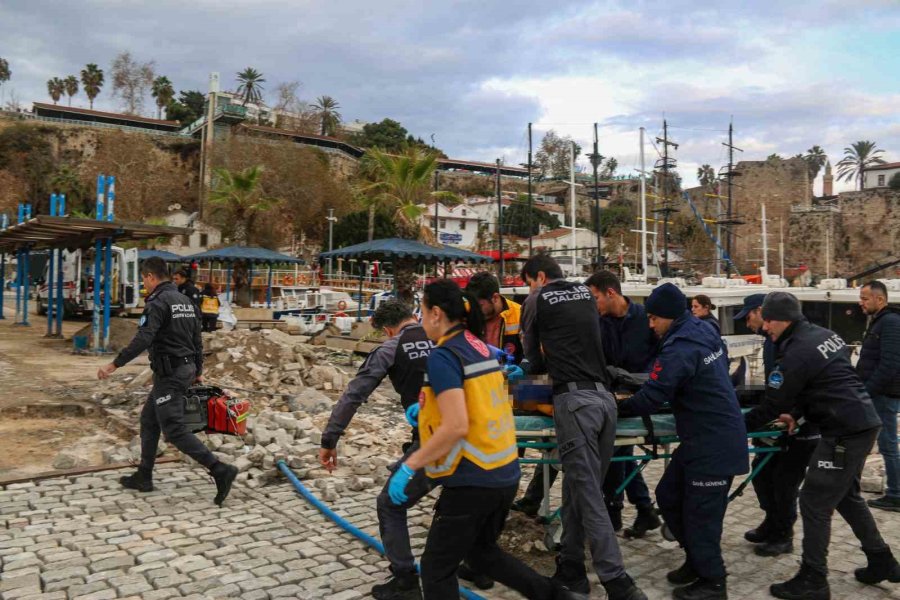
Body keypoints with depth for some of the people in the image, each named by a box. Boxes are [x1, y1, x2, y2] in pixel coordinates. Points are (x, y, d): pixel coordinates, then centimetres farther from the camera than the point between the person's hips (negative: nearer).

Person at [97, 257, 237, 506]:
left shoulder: (158, 302, -14)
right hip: (185, 369, 10)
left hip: (169, 374, -10)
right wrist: (198, 371, 25)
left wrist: (114, 365, -24)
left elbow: (142, 340, -26)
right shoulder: (185, 302, 14)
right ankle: (144, 477, 26)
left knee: (174, 430, -8)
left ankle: (221, 471, -13)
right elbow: (197, 341, 18)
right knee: (148, 420, 19)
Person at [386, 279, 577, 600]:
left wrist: (408, 467, -17)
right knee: (482, 550, 29)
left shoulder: (443, 356, -17)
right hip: (505, 473, 9)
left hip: (472, 480, -8)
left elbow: (456, 427, -24)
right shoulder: (481, 348, 8)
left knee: (436, 569, 10)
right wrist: (428, 409, 21)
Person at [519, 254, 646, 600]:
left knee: (587, 495, -4)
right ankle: (571, 568, 21)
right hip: (604, 396, 6)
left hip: (574, 400, -6)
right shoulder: (586, 294, 19)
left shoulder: (537, 301, 5)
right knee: (579, 488, 14)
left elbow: (534, 359, 14)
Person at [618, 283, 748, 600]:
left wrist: (618, 406, -4)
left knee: (700, 513, 2)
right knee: (669, 496, 16)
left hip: (714, 444, -10)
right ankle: (697, 559, 30)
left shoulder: (679, 349, -23)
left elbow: (651, 399, -22)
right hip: (706, 437, 10)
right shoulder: (705, 332, 6)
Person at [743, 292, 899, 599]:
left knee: (814, 503, -2)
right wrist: (796, 414, 13)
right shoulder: (824, 334, 9)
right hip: (863, 423, 10)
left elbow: (773, 404, -14)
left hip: (845, 432, -10)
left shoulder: (796, 353, -20)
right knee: (847, 496, 24)